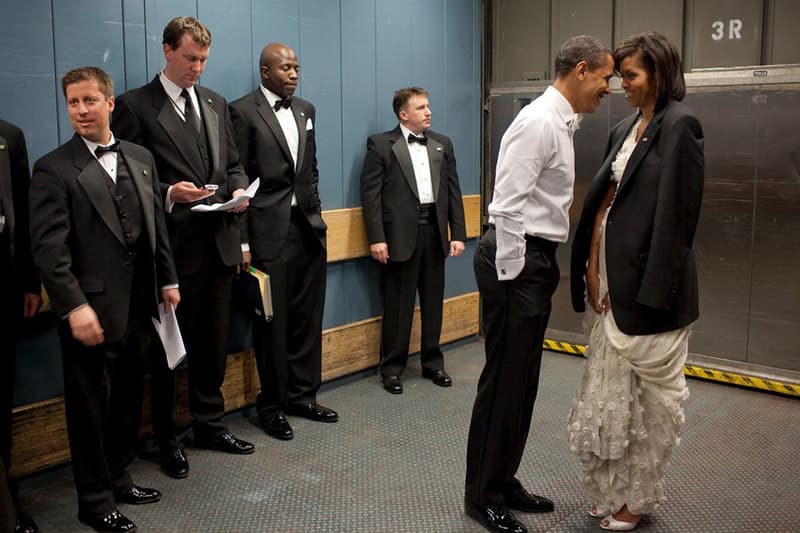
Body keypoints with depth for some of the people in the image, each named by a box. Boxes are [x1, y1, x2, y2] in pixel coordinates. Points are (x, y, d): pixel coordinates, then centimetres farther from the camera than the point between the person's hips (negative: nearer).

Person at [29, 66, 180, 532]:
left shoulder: (141, 159, 10)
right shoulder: (54, 169, -8)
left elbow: (158, 226, 14)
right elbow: (48, 247, -14)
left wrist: (168, 280, 12)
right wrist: (75, 307, -20)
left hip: (138, 306, 6)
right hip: (90, 310, -5)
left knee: (128, 401, 17)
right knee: (89, 407, 8)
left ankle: (118, 479, 34)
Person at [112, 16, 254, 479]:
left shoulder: (216, 103, 13)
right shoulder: (135, 106, -6)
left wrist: (238, 189, -4)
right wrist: (168, 193, -22)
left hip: (219, 243, 5)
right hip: (172, 246, -5)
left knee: (215, 342, 15)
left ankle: (211, 424, 33)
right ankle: (167, 439, 23)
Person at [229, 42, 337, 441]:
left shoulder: (305, 110, 14)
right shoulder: (243, 111, -6)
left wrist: (316, 215, 12)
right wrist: (241, 242, -11)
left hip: (308, 229, 6)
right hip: (269, 232, -6)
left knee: (307, 318, 12)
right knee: (272, 322, 4)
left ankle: (303, 396, 26)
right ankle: (272, 405, 19)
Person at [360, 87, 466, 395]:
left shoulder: (442, 144, 12)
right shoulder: (381, 144, -1)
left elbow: (453, 192, 11)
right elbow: (371, 194, -6)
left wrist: (458, 234, 4)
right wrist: (376, 238, -13)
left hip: (434, 232, 4)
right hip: (400, 235, -4)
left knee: (433, 302, 11)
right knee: (397, 305, 3)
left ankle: (433, 363, 25)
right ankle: (392, 368, 16)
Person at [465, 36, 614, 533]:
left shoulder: (560, 123, 16)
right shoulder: (539, 122, -15)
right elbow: (508, 205, -21)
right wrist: (510, 276, -19)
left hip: (537, 258, 10)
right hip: (517, 259, -10)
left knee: (523, 380, 15)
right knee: (504, 380, 0)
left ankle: (503, 482, 29)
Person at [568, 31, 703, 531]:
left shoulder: (680, 124, -9)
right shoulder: (626, 128, 14)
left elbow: (676, 214, -15)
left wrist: (651, 291, -18)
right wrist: (592, 266, 5)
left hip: (649, 284, -8)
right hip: (614, 281, 8)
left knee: (653, 395, 7)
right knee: (609, 391, 15)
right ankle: (614, 490, 30)